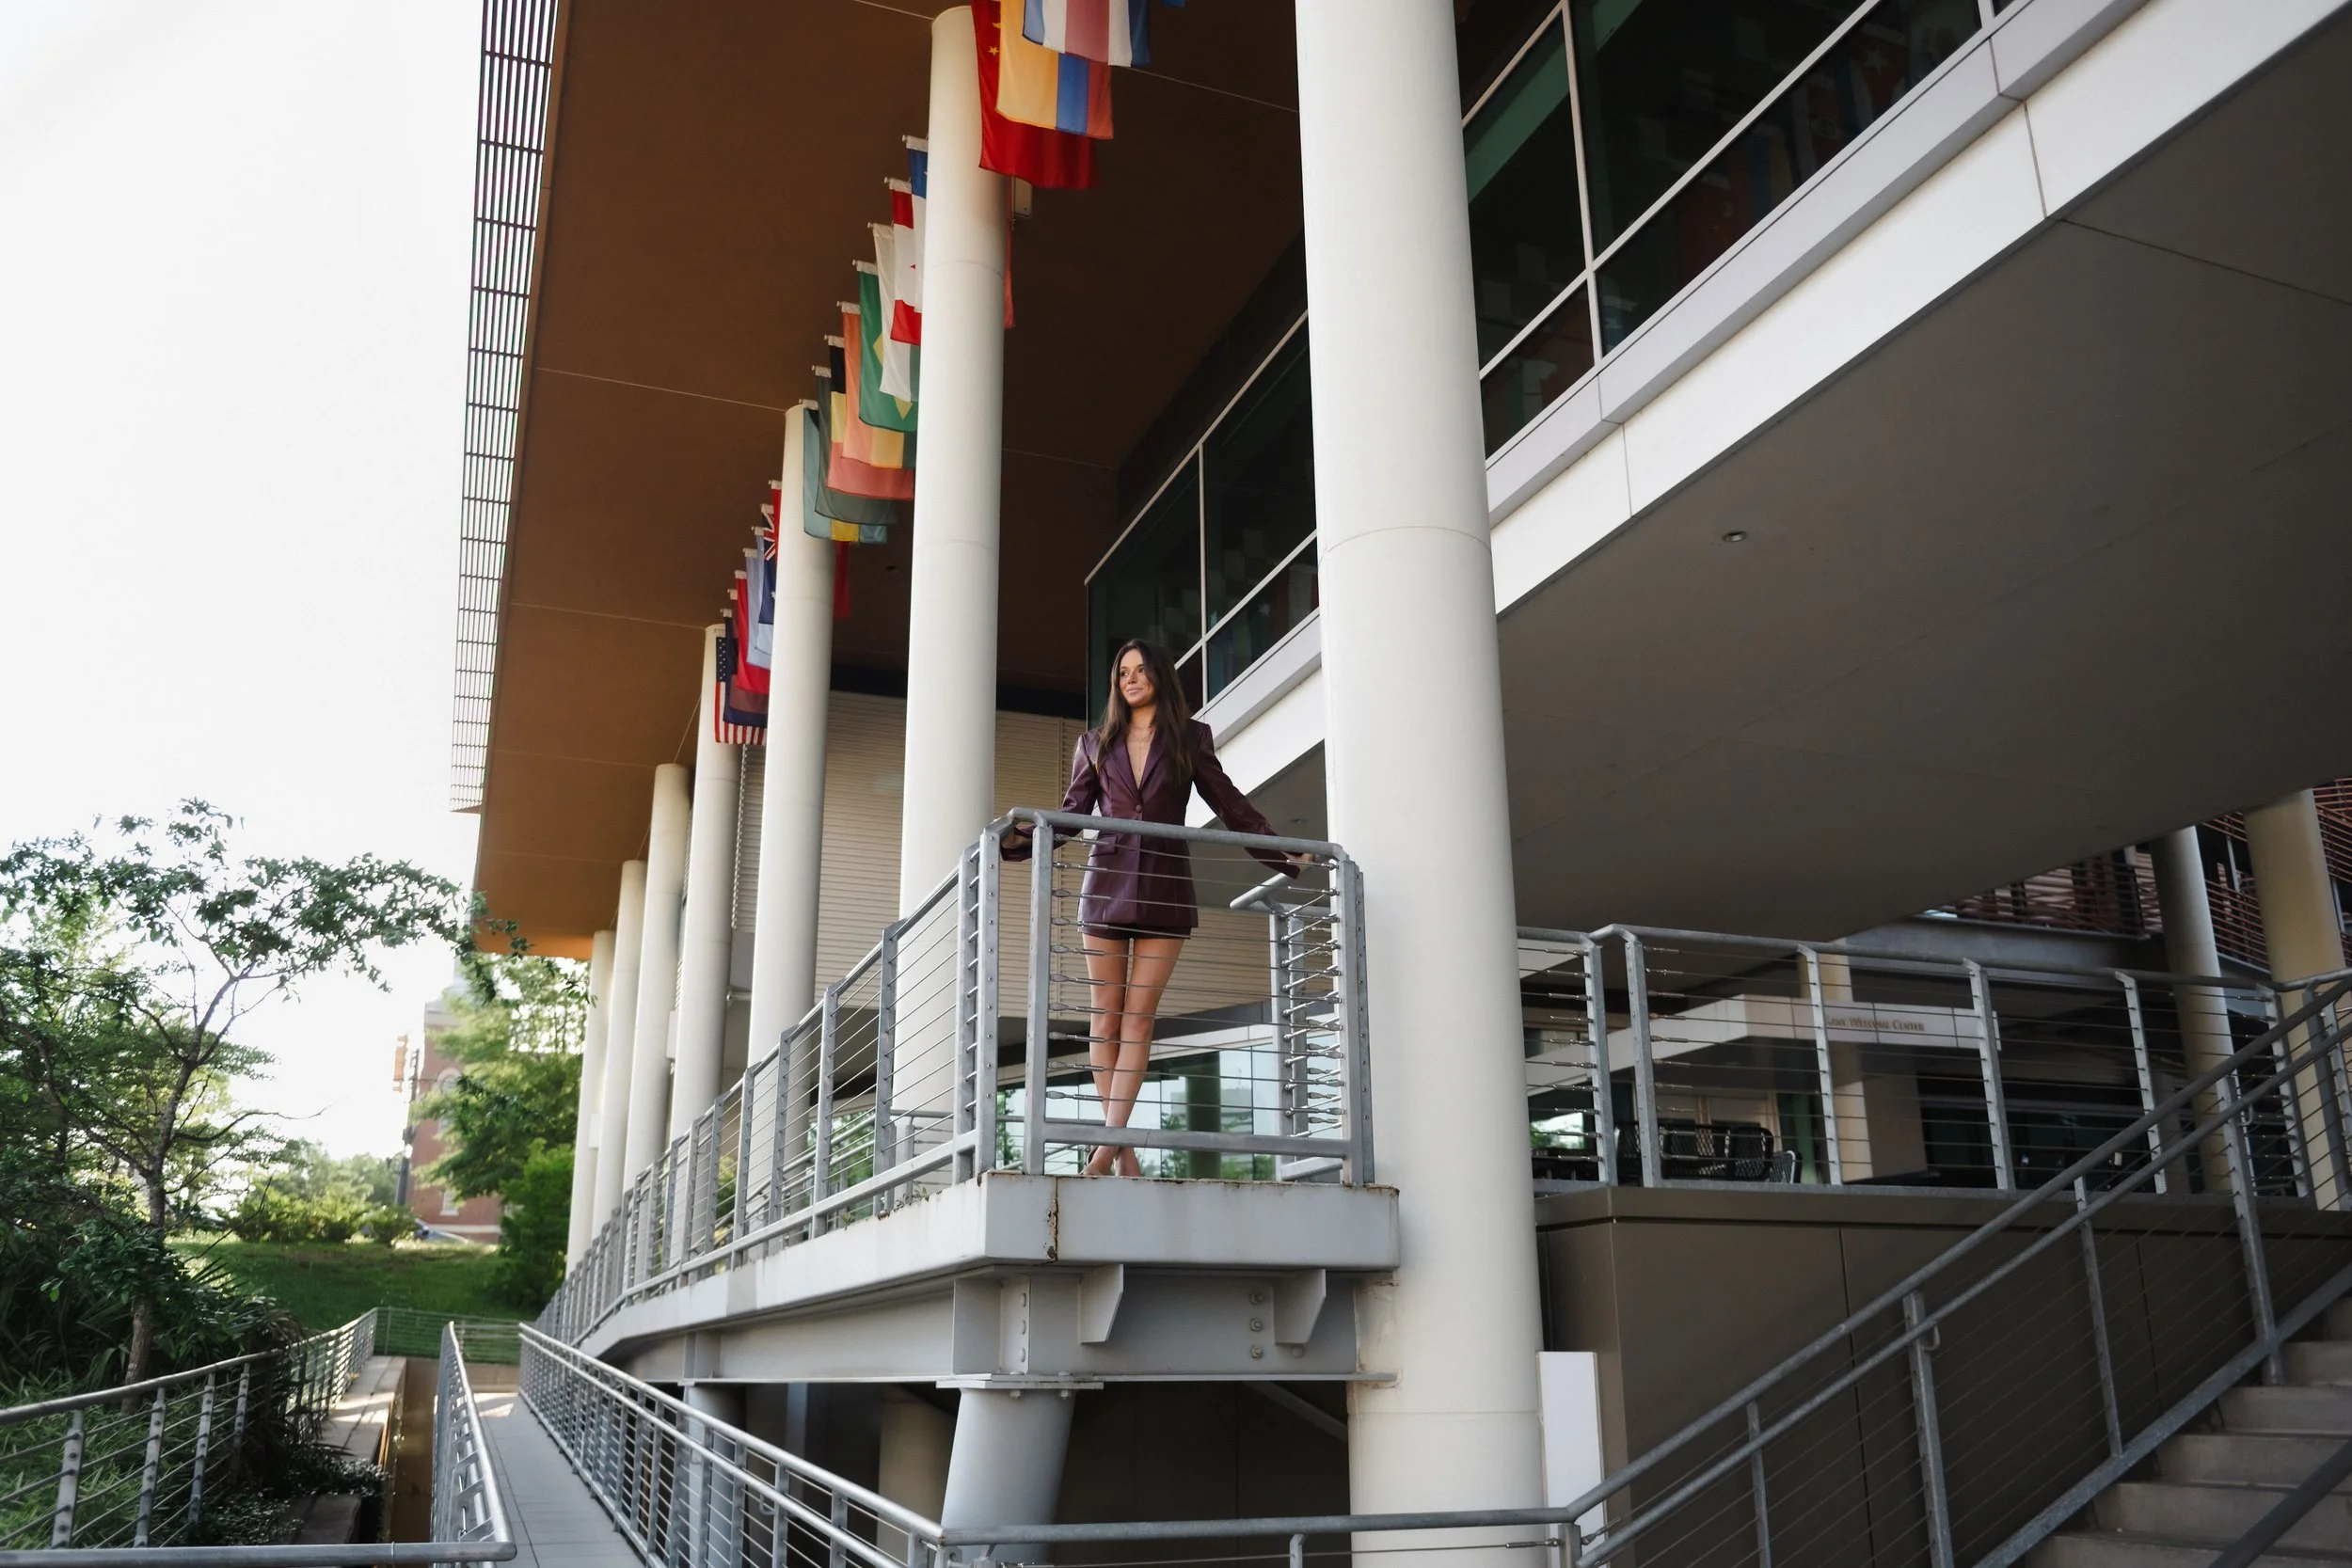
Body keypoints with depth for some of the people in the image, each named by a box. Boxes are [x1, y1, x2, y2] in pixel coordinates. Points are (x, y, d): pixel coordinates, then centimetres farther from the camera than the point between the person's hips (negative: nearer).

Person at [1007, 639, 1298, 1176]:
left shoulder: (1190, 738, 10)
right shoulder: (1096, 743, 15)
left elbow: (1231, 805, 9)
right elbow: (1073, 811, 10)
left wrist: (1283, 856, 2)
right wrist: (1017, 844, -5)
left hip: (1165, 888, -1)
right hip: (1108, 884, 2)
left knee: (1139, 1015, -8)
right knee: (1107, 1013, -2)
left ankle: (1109, 1143, -13)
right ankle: (1123, 1147, 2)